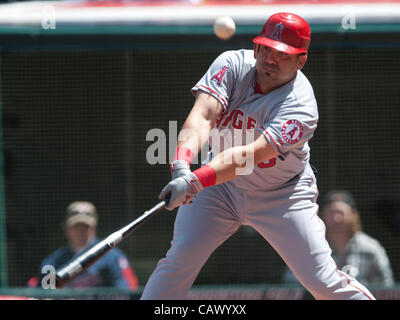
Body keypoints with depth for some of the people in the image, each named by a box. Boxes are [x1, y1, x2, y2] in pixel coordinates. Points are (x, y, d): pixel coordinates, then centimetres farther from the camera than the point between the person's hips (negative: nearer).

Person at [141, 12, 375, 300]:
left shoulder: (300, 107, -28)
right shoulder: (232, 65, -17)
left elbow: (249, 156, -40)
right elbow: (202, 115, -32)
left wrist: (196, 180, -55)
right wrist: (182, 163, -51)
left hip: (283, 195, -3)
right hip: (221, 186, 3)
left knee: (323, 281, -10)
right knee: (181, 256, -13)